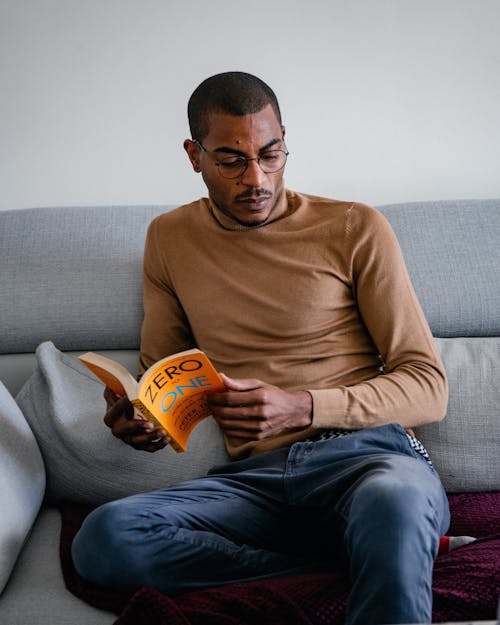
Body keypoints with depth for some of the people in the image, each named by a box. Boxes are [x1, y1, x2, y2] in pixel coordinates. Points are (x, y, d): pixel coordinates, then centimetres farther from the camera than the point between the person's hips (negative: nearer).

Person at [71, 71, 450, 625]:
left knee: (394, 500, -43)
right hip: (255, 477, 6)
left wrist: (302, 407, -15)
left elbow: (428, 388, 2)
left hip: (364, 454, -5)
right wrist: (135, 414, -1)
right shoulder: (170, 238, 17)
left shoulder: (356, 230, 4)